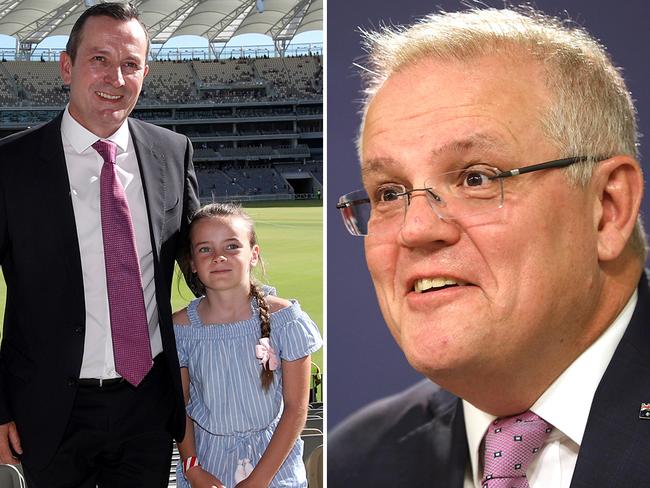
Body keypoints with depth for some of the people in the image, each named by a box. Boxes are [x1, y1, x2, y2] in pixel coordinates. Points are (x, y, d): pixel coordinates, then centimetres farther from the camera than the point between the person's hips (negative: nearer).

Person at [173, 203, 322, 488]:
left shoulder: (284, 319, -14)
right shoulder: (181, 328, -8)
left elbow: (296, 408, -11)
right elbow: (179, 405, 2)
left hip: (273, 459, -1)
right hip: (207, 457, 1)